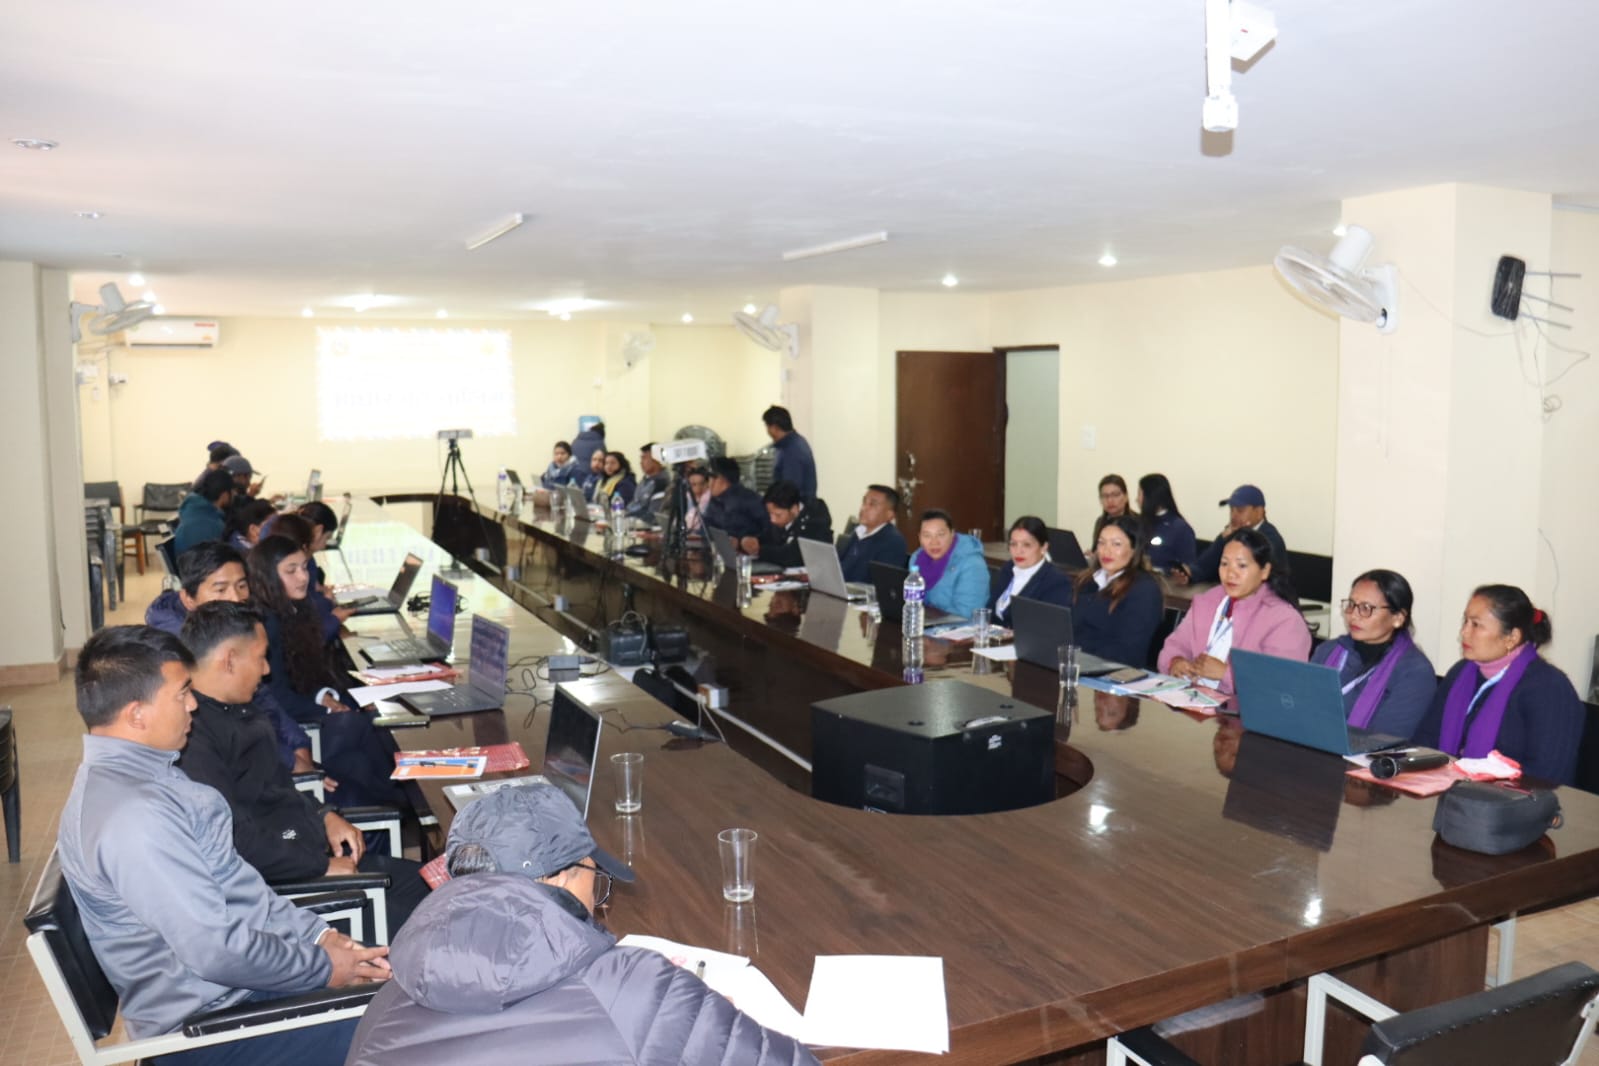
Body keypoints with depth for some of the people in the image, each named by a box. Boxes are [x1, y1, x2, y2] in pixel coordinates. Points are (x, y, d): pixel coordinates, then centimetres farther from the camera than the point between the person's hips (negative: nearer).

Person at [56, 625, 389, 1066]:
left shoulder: (132, 770, 4)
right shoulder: (132, 815, -28)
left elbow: (229, 878, 10)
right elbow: (217, 950, -25)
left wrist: (315, 932, 3)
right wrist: (322, 967, -12)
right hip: (208, 1017, -9)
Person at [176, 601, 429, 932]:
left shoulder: (236, 709, 11)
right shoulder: (191, 737, -22)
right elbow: (234, 840, -26)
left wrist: (324, 815, 9)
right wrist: (323, 867, -20)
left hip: (312, 845, 11)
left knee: (422, 880, 5)